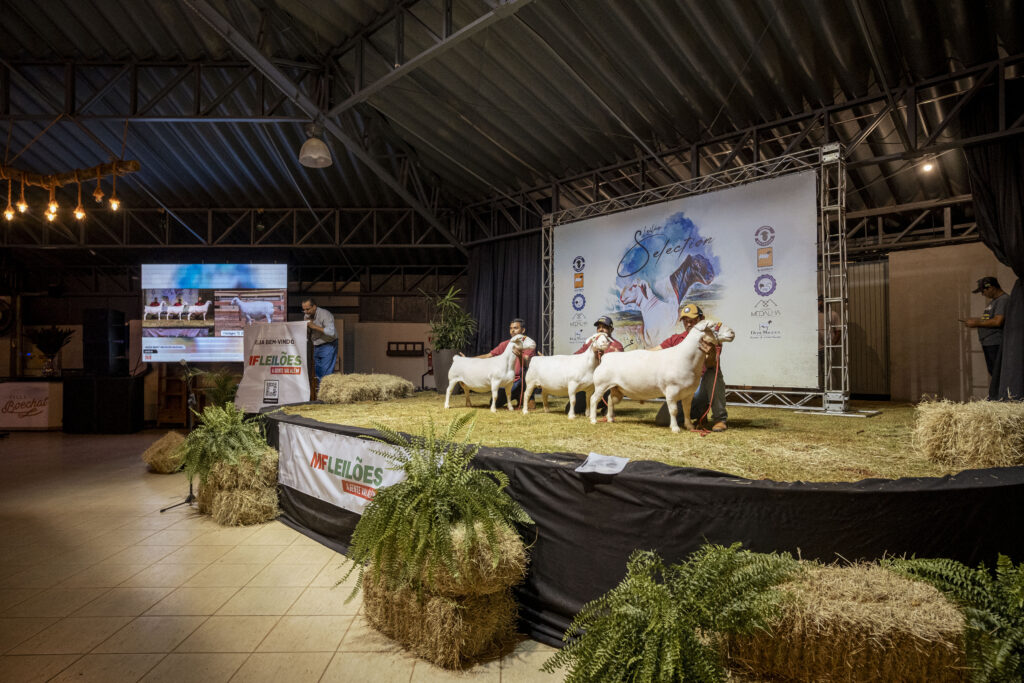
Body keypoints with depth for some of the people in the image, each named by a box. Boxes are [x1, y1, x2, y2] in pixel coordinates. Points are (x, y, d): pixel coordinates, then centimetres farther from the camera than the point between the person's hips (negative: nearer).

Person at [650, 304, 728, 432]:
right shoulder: (676, 339, 8)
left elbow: (710, 365, -21)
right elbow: (652, 352, 6)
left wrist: (710, 356, -45)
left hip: (705, 385, -4)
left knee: (713, 372, -36)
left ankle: (719, 419, -22)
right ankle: (698, 412, 18)